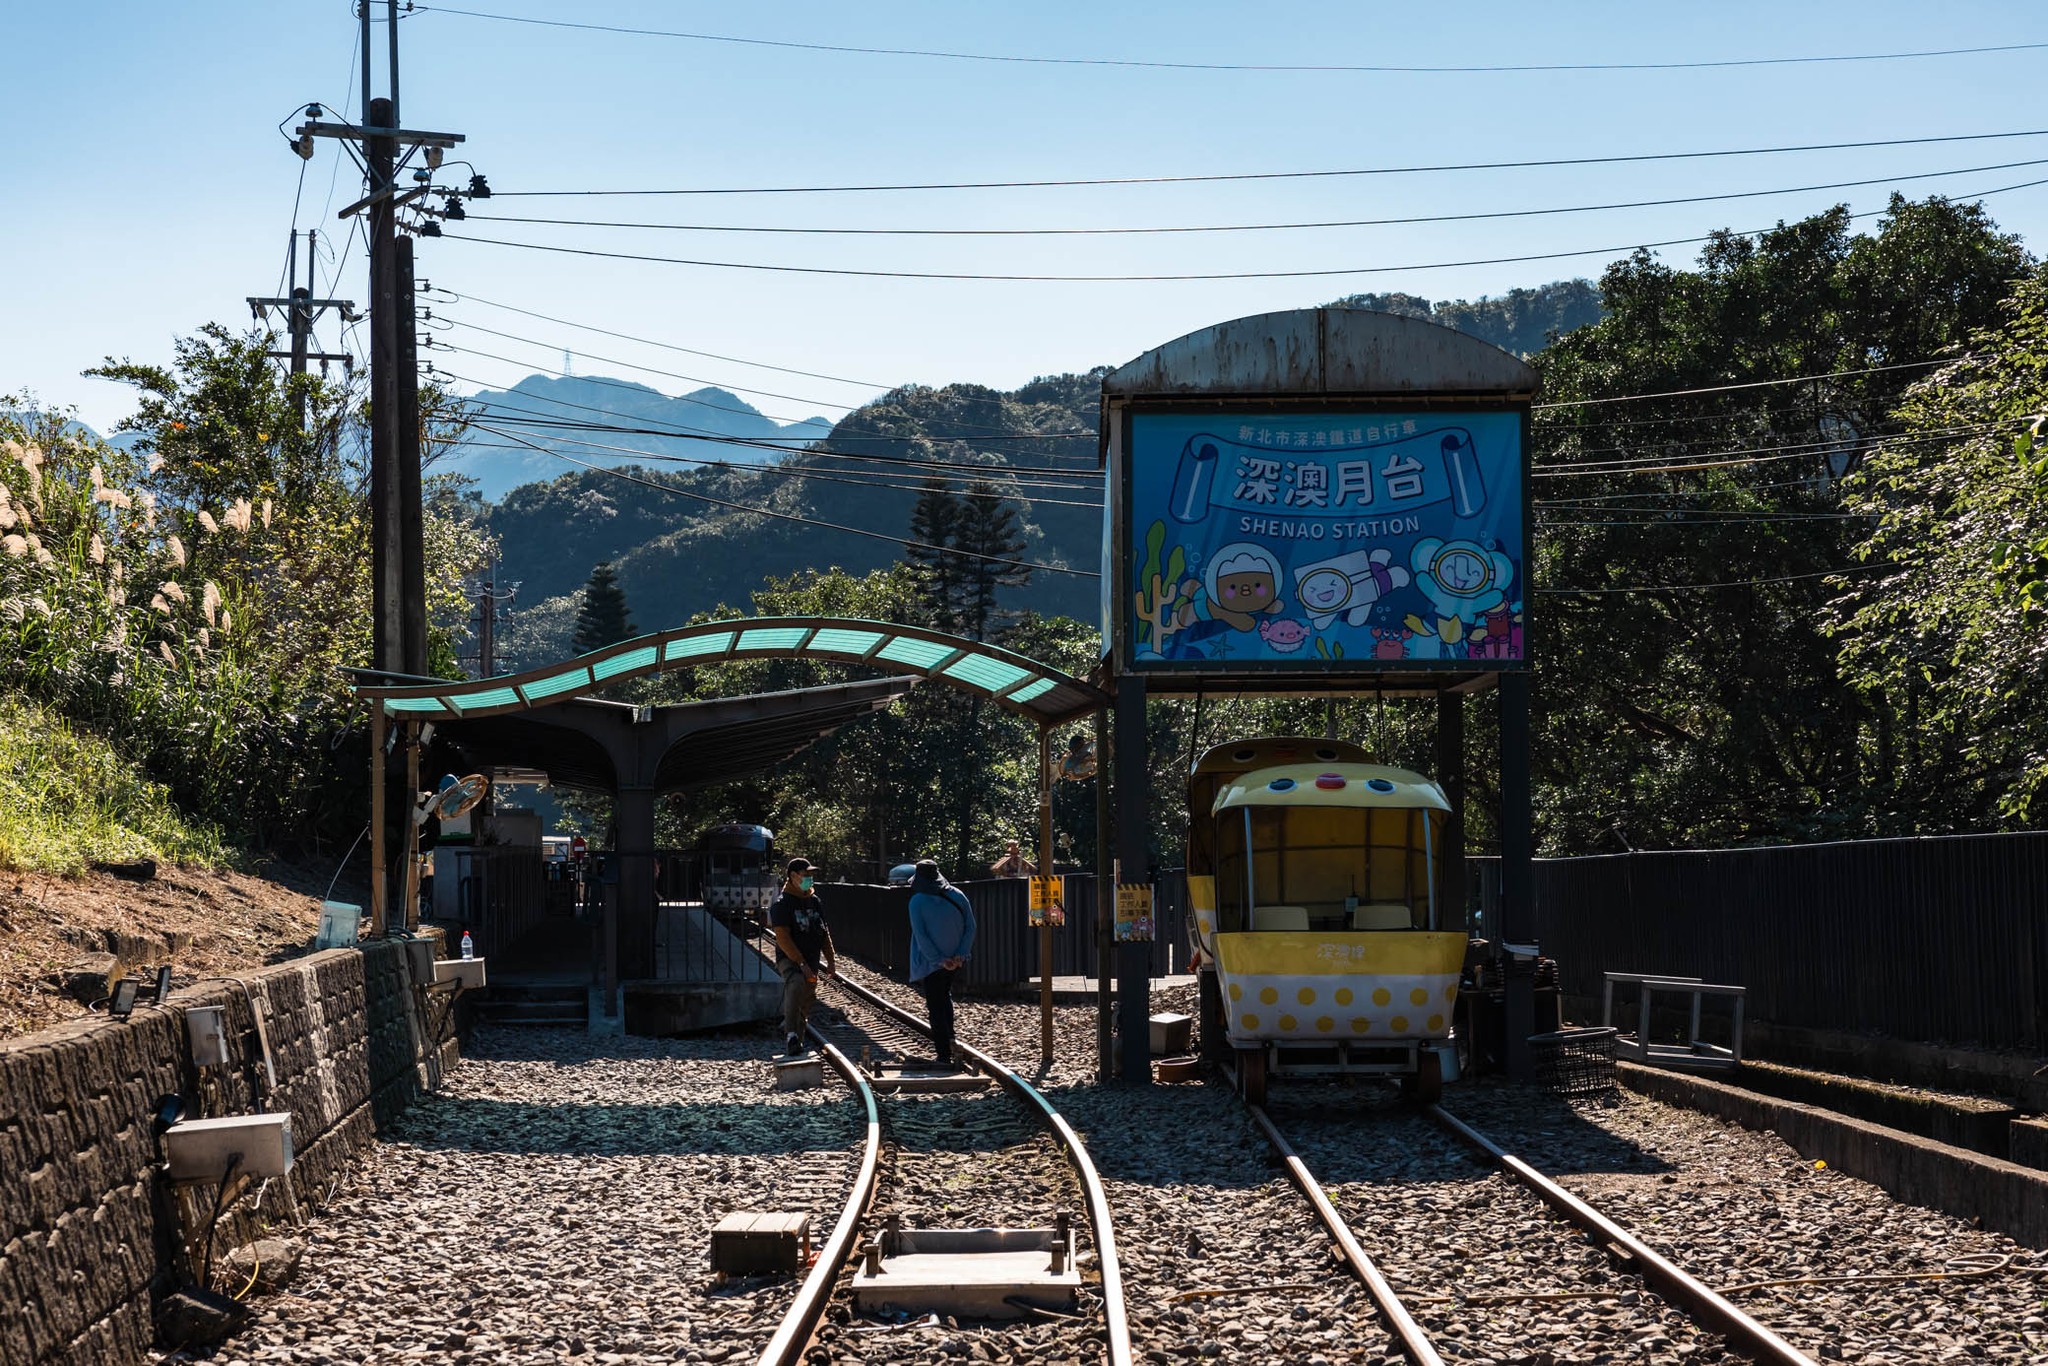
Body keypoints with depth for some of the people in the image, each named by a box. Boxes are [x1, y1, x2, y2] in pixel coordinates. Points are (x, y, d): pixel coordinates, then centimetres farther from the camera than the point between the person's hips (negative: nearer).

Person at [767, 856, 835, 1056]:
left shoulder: (815, 901, 14)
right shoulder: (782, 904, -9)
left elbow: (824, 933, 23)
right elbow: (782, 937, -16)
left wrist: (830, 960, 15)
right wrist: (801, 963, -21)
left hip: (811, 961, 8)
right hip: (789, 959, -7)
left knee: (806, 1005, 9)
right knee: (796, 984, -36)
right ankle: (791, 1034, -38)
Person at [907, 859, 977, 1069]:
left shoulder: (917, 902, -11)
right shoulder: (957, 896, 1)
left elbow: (920, 935, -17)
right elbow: (970, 927, -2)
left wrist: (939, 960, -15)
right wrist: (961, 955, -5)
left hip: (931, 962, -5)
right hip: (954, 959, 5)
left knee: (935, 1006, 2)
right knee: (945, 995, 28)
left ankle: (945, 1054, -3)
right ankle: (948, 1038, 25)